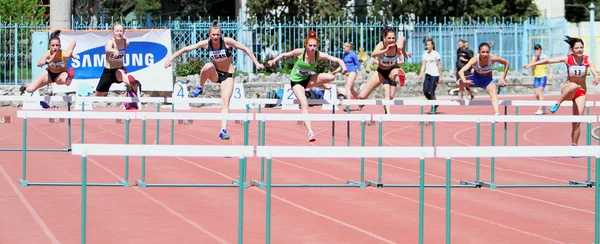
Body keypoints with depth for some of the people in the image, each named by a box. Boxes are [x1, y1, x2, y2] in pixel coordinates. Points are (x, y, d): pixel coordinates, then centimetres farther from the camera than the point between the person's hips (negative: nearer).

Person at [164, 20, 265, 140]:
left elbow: (245, 49, -10)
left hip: (227, 75, -1)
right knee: (208, 66, -35)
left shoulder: (227, 41, -17)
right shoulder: (206, 43, -12)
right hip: (215, 74, 1)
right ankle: (200, 88, -13)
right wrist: (170, 59, -14)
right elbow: (186, 49, -9)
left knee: (225, 102, -17)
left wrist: (257, 63, -13)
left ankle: (223, 131, -20)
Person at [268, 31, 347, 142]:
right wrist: (274, 60, -22)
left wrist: (343, 67, -40)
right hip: (296, 82, -3)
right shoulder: (300, 52, -20)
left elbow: (337, 60, -20)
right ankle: (310, 132, -22)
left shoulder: (319, 55, -17)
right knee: (304, 104, -22)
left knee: (331, 77, -19)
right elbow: (284, 55, -6)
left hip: (308, 79, 3)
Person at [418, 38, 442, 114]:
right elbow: (423, 65, 14)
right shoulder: (425, 54, 12)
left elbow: (439, 66, -4)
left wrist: (440, 77, -7)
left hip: (435, 75, -6)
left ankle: (433, 109, -3)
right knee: (425, 92, 0)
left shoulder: (436, 54, -4)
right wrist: (420, 74, 3)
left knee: (431, 92, -11)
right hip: (427, 75, 6)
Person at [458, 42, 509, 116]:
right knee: (459, 83, -23)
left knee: (493, 91, -32)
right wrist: (464, 81, -59)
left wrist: (503, 78, -6)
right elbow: (461, 71, -39)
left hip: (488, 79, 0)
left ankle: (497, 114, -45)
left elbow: (506, 63, -6)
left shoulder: (493, 58, -26)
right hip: (476, 78, 0)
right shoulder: (475, 59, -30)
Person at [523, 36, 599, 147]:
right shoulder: (567, 58, -8)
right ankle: (557, 104, -24)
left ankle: (574, 146, 7)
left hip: (581, 93, 2)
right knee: (574, 86, -40)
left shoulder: (587, 60, -6)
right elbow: (549, 61, -12)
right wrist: (532, 64, -18)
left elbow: (594, 71, -22)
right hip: (567, 90, -2)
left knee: (577, 122, -4)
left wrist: (596, 78, -46)